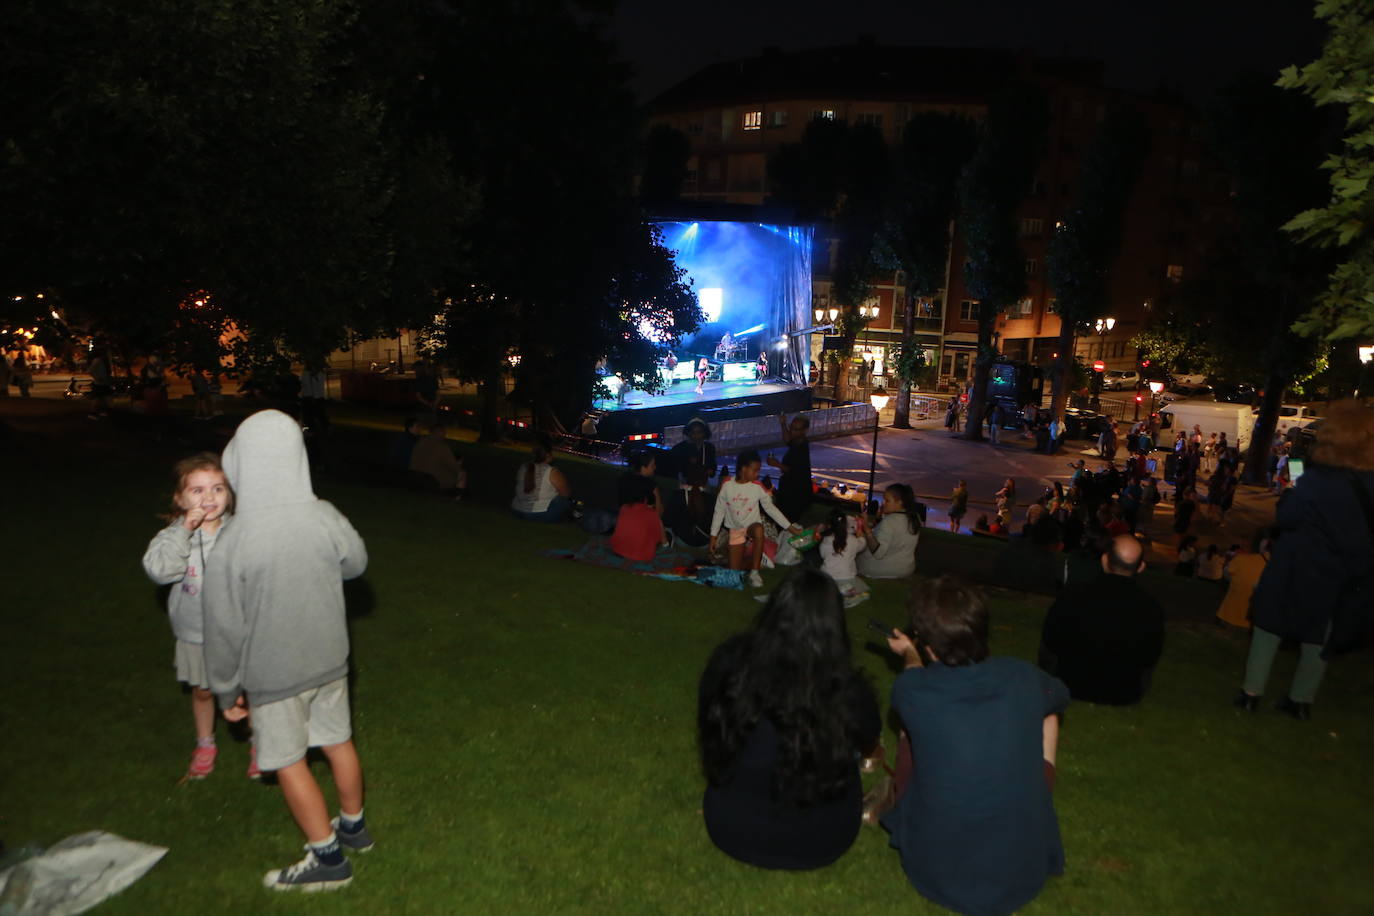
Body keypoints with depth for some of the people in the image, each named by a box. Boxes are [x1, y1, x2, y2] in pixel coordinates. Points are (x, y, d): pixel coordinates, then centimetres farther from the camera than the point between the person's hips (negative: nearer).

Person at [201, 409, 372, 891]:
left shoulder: (232, 542, -24)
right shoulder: (325, 518, -15)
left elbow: (224, 629, -15)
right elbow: (356, 563, 5)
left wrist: (228, 689, 0)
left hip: (273, 674, -4)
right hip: (329, 658, 4)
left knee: (289, 762, 14)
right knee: (338, 741, 21)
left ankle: (328, 857, 26)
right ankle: (353, 825, 41)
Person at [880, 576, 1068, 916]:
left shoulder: (911, 690, -17)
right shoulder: (1022, 676, -13)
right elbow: (1059, 697, 15)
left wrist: (909, 655, 35)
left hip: (932, 875, -1)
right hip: (1022, 879, 1)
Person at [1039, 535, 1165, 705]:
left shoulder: (1071, 597, -22)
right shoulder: (1152, 608, -19)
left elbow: (1049, 642, -7)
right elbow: (1150, 659, -2)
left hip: (1072, 686, -1)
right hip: (1125, 695, 1)